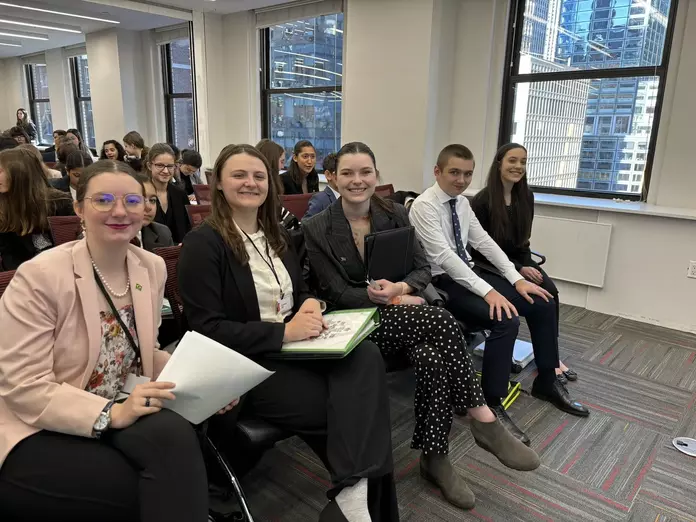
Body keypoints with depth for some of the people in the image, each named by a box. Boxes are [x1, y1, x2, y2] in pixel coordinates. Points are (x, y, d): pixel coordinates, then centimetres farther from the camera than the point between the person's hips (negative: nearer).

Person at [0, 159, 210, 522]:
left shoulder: (152, 267, 2)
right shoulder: (40, 275, -16)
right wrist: (111, 414, -29)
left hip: (123, 413, 6)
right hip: (39, 432, -5)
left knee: (174, 434, -27)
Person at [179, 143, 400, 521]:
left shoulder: (276, 234, 14)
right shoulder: (203, 242, -8)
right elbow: (207, 330, -15)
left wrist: (311, 305, -7)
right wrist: (284, 331, -21)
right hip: (245, 365, -6)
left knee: (366, 357, -25)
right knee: (345, 405, -24)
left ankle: (355, 490, -27)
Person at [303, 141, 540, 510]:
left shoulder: (395, 215, 6)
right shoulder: (317, 229, -6)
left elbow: (423, 270, 4)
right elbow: (336, 294, -9)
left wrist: (399, 288, -20)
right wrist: (392, 299, -20)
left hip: (403, 315, 4)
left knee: (432, 358, -31)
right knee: (441, 321, -30)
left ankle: (435, 459, -14)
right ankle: (483, 419, -17)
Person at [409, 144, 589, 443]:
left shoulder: (462, 203, 9)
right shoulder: (424, 206, -17)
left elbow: (484, 242, 7)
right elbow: (444, 256, -26)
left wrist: (517, 279, -4)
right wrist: (487, 291, -32)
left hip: (467, 272, 8)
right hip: (441, 282, -8)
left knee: (542, 303, 1)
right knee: (506, 320, -29)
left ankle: (547, 382, 17)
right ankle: (491, 406, -15)